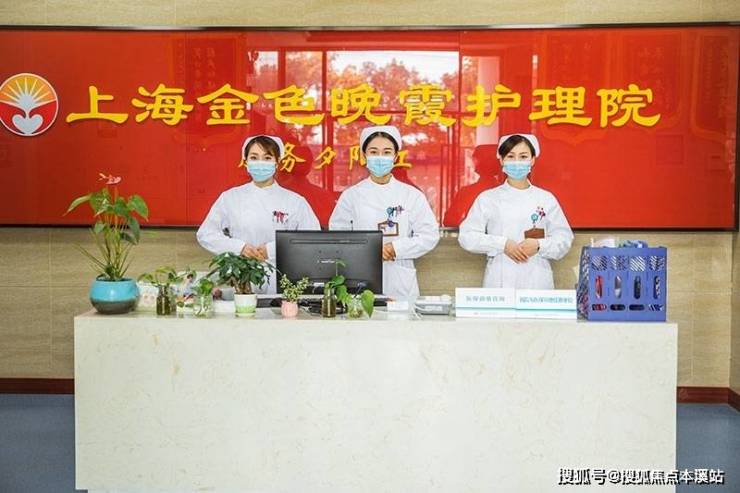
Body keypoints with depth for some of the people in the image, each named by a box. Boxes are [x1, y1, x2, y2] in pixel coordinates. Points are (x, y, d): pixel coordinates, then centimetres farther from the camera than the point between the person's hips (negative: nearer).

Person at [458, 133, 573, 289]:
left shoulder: (546, 199, 7)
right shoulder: (487, 198, 5)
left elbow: (564, 238, 6)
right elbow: (467, 236, -1)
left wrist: (538, 245, -13)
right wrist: (503, 245, -12)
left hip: (537, 281, 1)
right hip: (500, 281, -1)